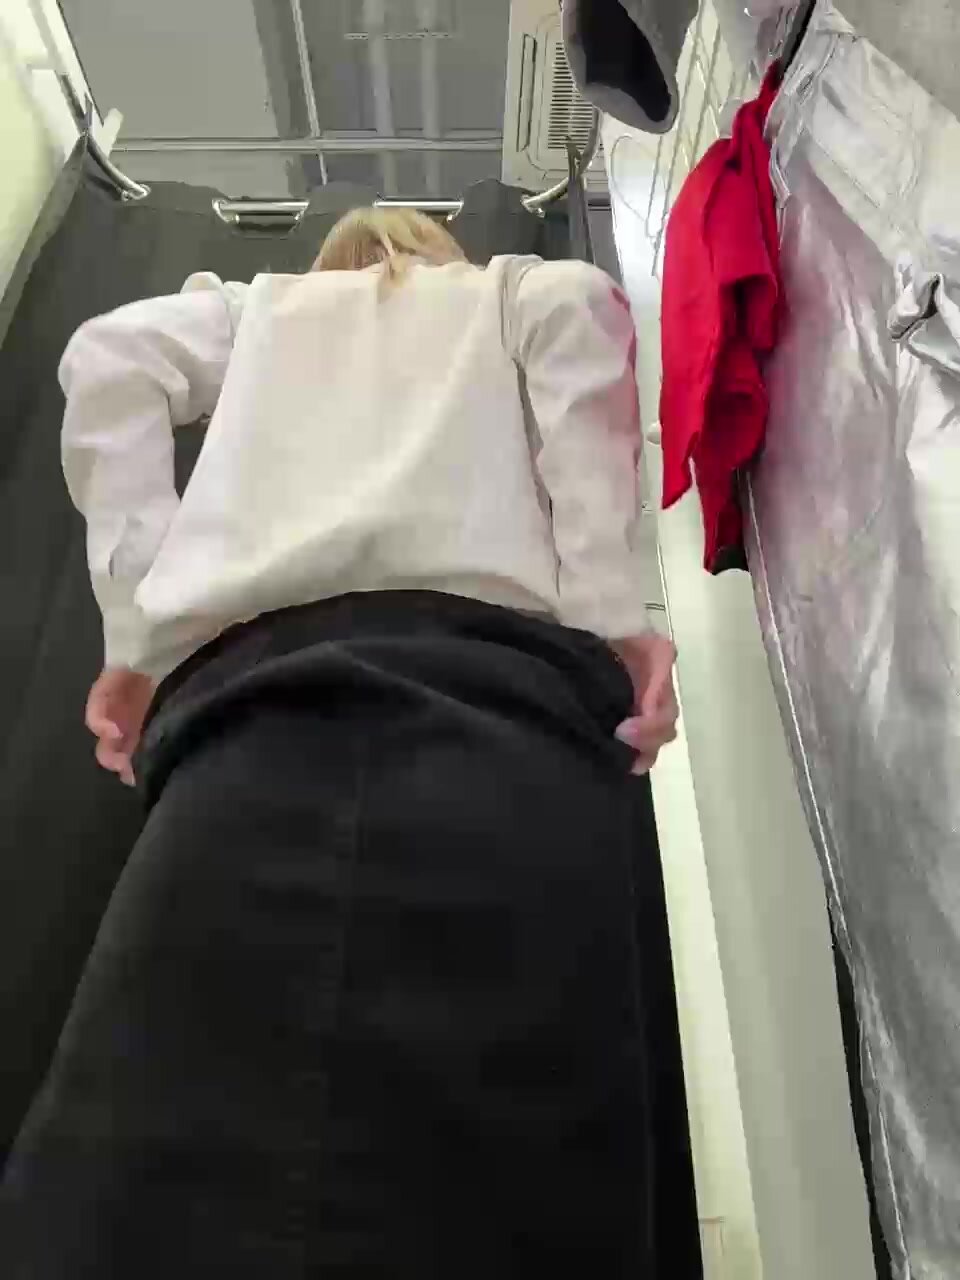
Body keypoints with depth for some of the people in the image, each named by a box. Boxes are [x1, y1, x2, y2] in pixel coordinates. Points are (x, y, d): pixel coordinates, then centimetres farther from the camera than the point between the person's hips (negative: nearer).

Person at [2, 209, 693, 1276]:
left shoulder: (265, 308, 39)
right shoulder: (513, 292, 36)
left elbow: (112, 356, 19)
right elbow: (580, 305, 10)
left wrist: (141, 636, 12)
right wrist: (610, 616, 1)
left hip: (254, 695, 2)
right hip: (497, 687, -1)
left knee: (153, 1191, -6)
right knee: (492, 1194, -8)